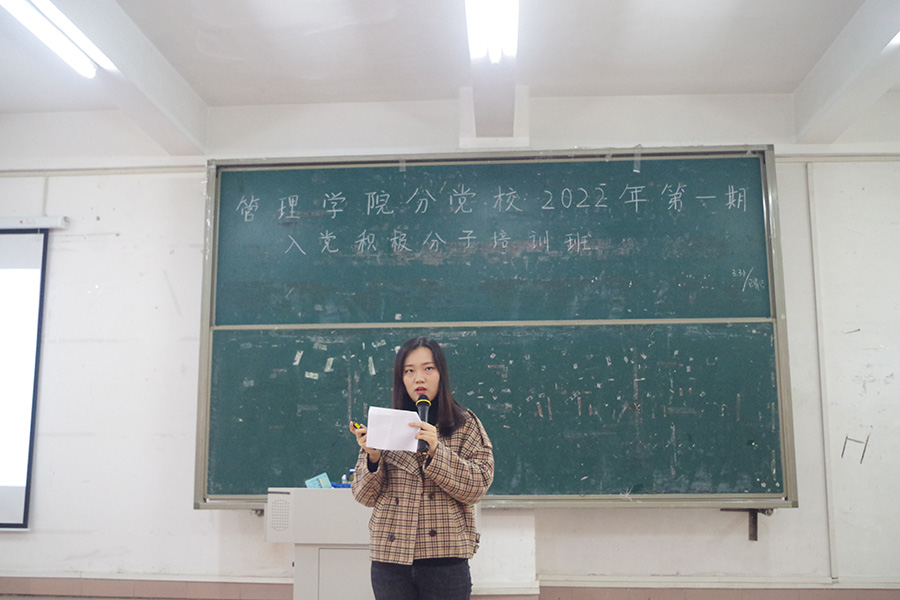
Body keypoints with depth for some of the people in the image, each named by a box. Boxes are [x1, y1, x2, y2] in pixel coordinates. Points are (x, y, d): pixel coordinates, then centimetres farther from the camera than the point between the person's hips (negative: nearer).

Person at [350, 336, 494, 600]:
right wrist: (373, 457, -13)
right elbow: (365, 496, 6)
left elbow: (478, 486, -7)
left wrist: (436, 451, -19)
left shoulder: (465, 424, 3)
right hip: (391, 557, 2)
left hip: (445, 557, -1)